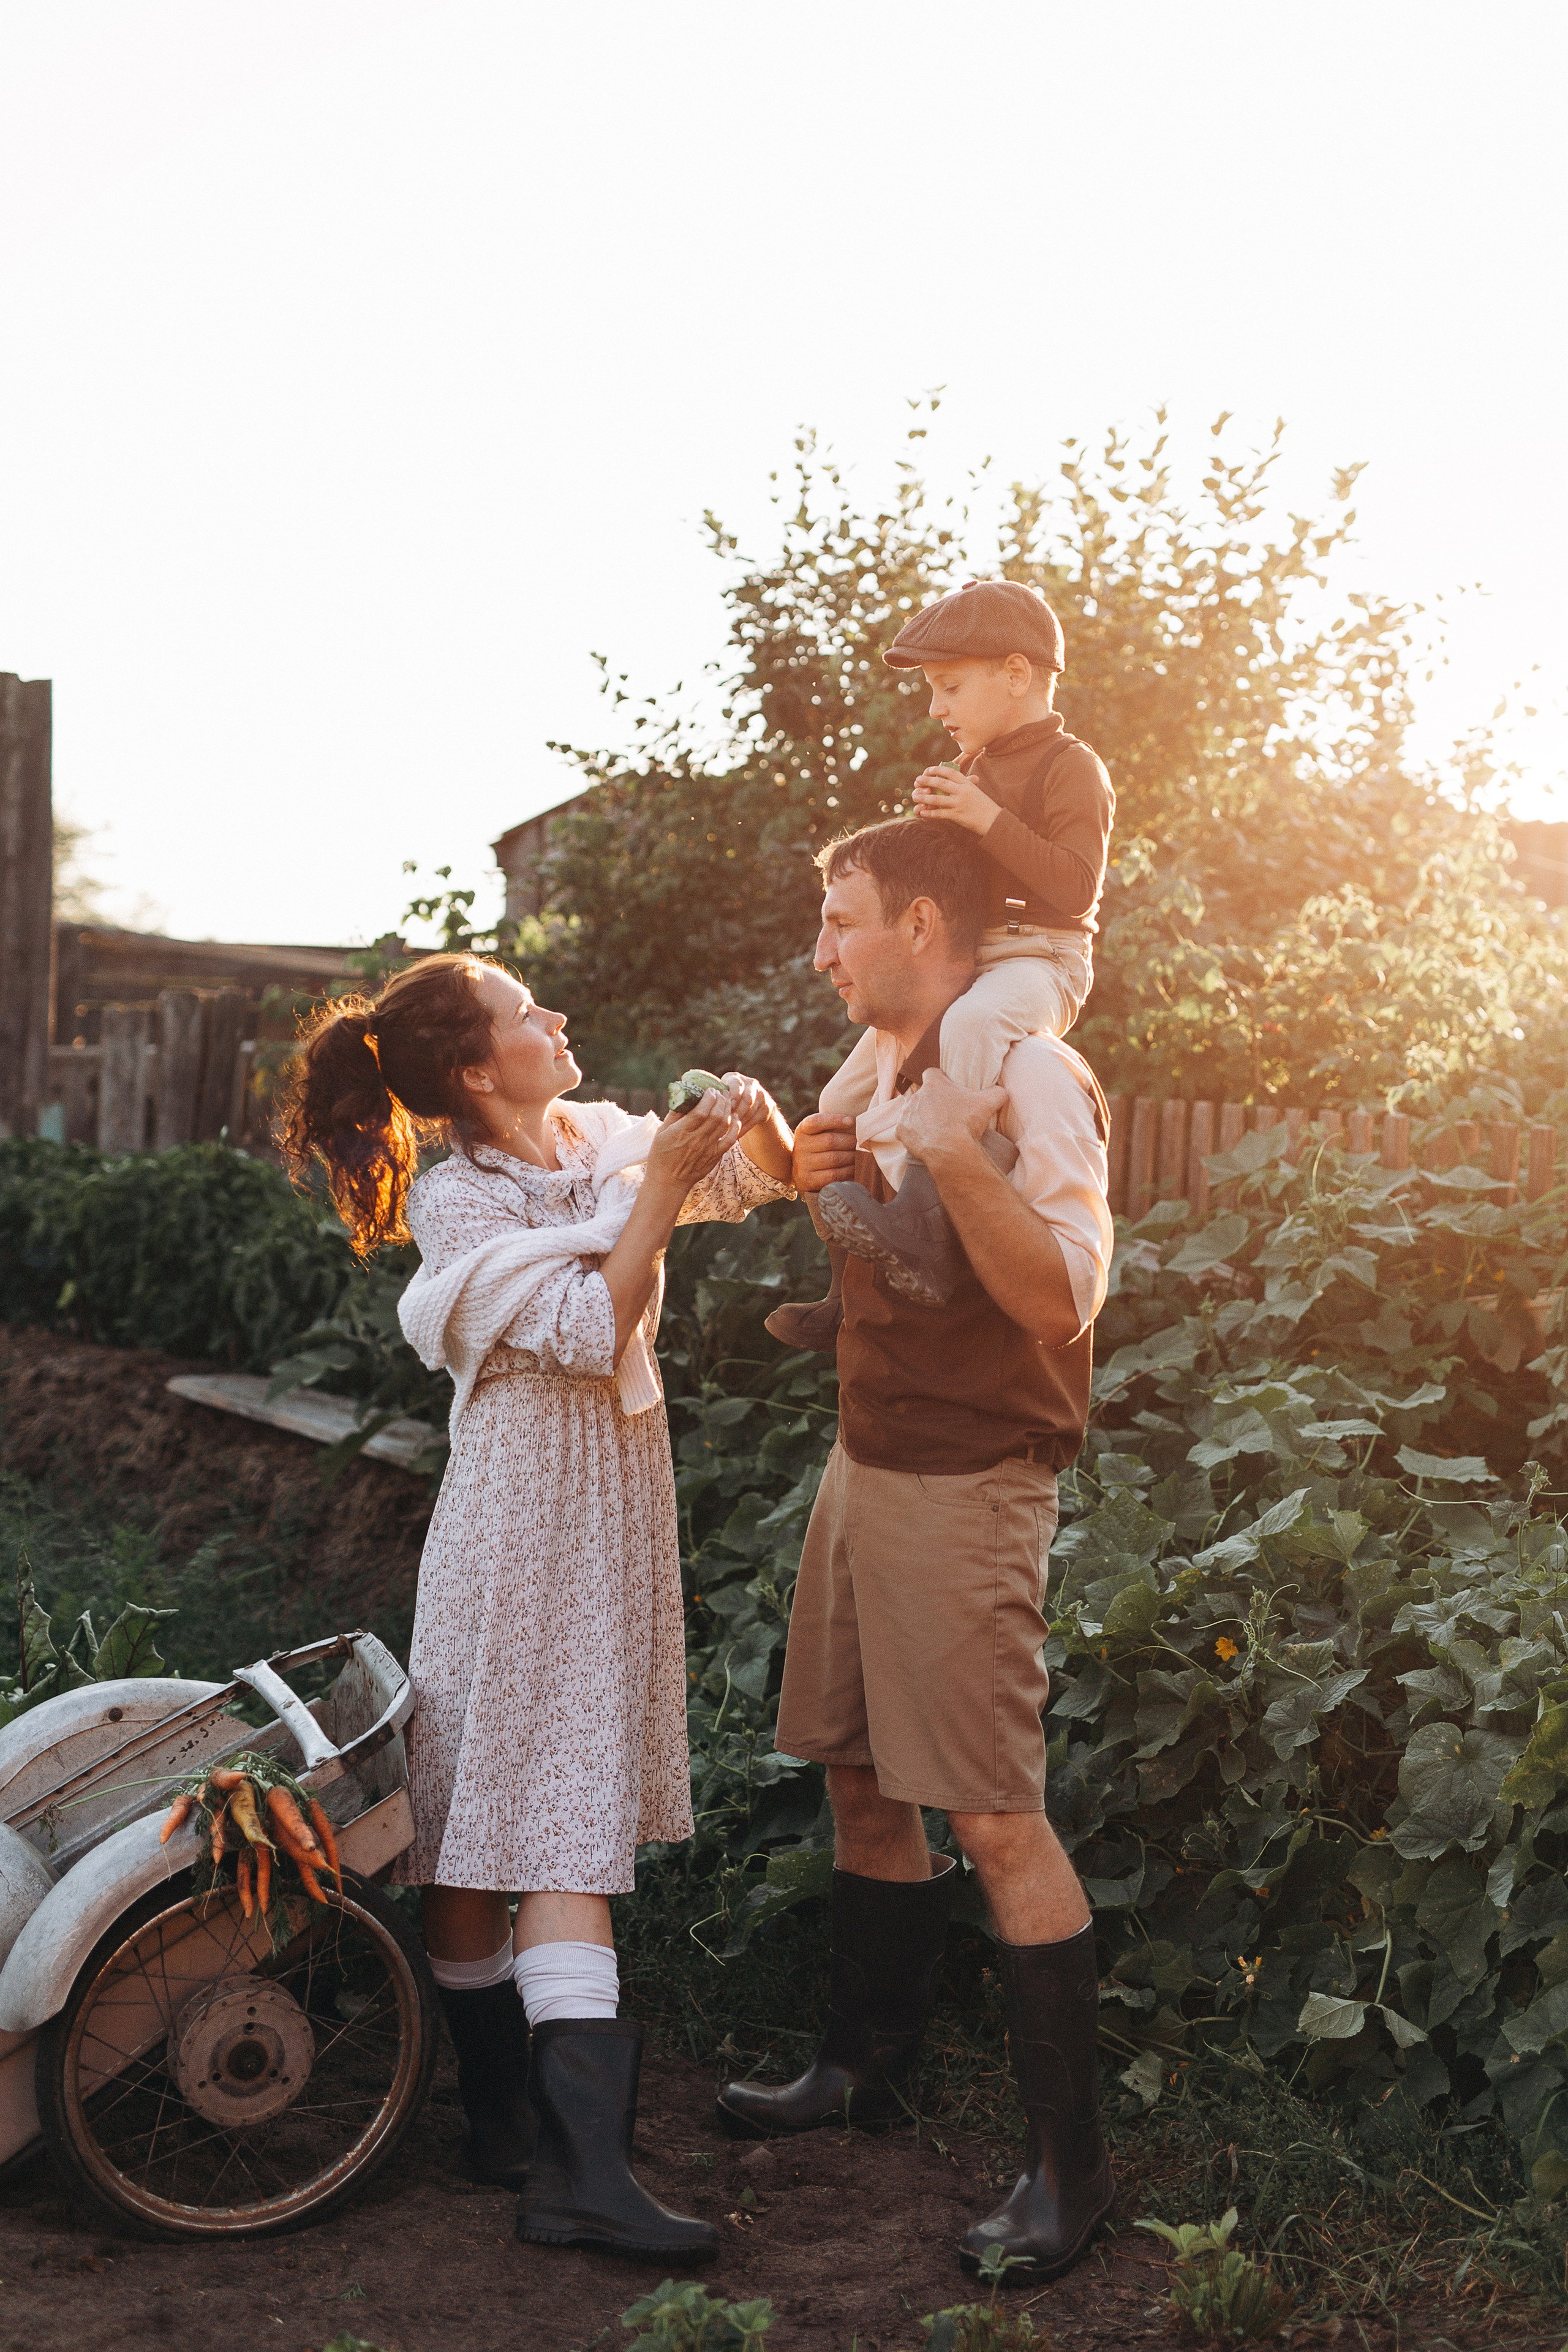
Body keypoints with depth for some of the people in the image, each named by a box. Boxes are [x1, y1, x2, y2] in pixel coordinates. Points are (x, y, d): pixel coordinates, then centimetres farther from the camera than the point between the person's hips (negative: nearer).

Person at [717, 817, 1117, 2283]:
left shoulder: (1025, 1074, -14)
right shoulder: (893, 1072, 14)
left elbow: (1065, 1293, -23)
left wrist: (952, 1157, -33)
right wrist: (831, 1189, 5)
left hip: (965, 1486, -9)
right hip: (865, 1465, 9)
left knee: (995, 1823, -7)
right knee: (860, 1782, 17)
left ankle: (1070, 2164, 3)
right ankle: (866, 2068, 33)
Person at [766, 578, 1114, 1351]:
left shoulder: (1069, 768, -6)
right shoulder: (973, 769, 21)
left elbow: (1075, 887, -19)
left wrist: (988, 820, -22)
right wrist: (932, 824, 8)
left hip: (1037, 959, -9)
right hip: (956, 963, 9)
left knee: (970, 1026, -44)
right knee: (843, 1100, 3)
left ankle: (924, 1229, -55)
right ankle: (847, 1293, 11)